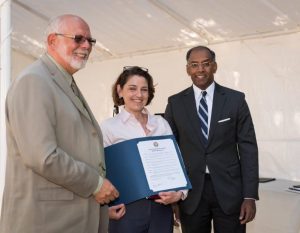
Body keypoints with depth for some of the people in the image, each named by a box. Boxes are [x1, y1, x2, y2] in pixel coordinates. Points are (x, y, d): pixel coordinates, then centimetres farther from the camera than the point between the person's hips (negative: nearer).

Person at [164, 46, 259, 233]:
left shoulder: (236, 99, 0)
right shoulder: (175, 103, 3)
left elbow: (248, 147, -1)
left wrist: (250, 196, -6)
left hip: (229, 189, -1)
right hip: (191, 191, 1)